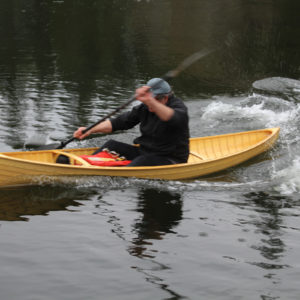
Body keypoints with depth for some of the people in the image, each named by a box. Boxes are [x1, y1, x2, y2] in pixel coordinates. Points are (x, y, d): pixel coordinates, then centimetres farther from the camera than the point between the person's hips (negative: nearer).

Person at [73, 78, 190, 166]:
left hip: (171, 161, -7)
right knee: (112, 145, -4)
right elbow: (119, 122, 5)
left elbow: (172, 118, -41)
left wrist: (150, 101, -58)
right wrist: (90, 130, -6)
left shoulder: (178, 107, -15)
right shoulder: (145, 108, 5)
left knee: (143, 161, -35)